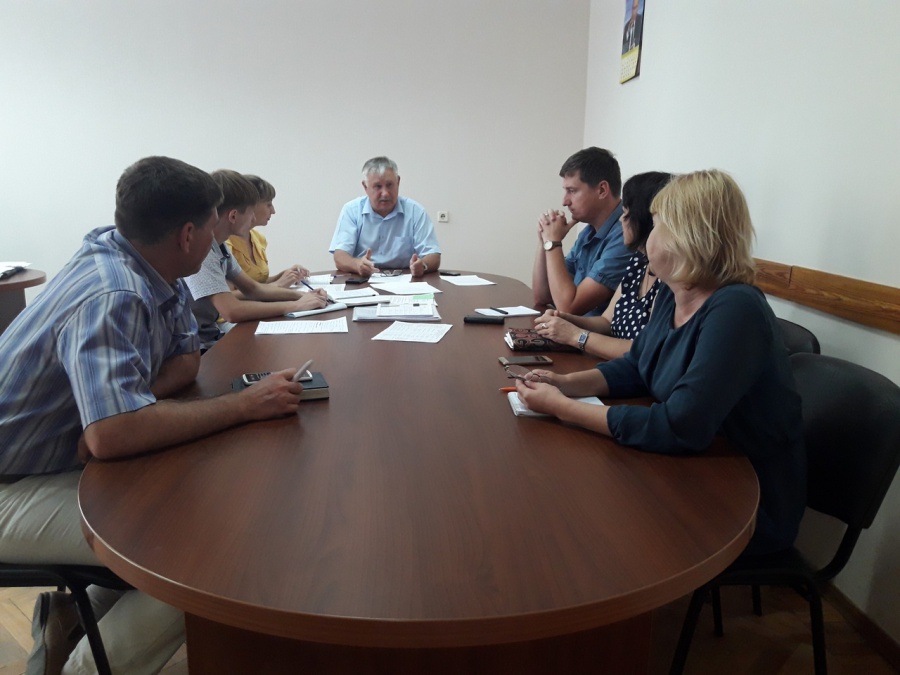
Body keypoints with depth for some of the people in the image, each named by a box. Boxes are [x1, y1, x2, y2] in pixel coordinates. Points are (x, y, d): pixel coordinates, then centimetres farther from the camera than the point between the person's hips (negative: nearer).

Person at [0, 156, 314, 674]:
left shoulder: (146, 263, -2)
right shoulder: (112, 298, -30)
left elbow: (187, 356, 6)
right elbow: (111, 435, -41)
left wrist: (131, 400, -15)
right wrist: (244, 405, -32)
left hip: (74, 458, 9)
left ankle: (73, 618, 15)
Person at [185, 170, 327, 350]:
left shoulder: (218, 245, 6)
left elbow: (253, 289, 14)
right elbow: (232, 311, -29)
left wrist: (301, 295, -1)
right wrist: (296, 305, -20)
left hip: (213, 335, 8)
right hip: (197, 348, -8)